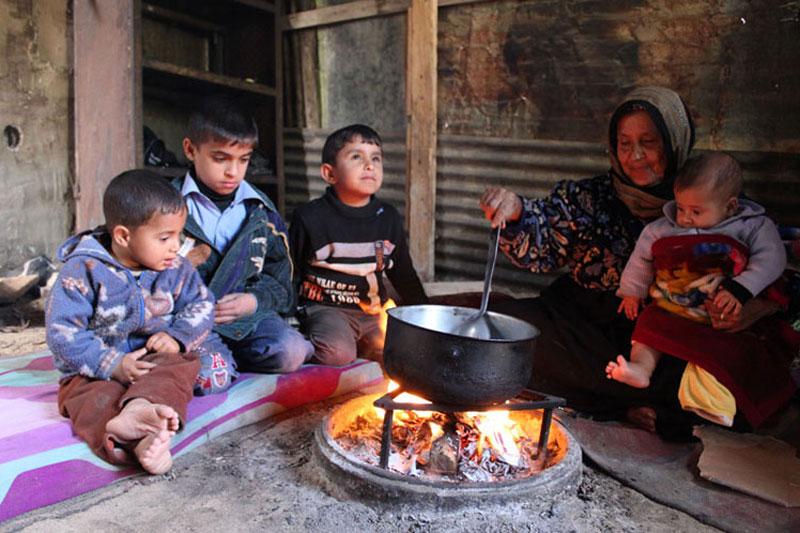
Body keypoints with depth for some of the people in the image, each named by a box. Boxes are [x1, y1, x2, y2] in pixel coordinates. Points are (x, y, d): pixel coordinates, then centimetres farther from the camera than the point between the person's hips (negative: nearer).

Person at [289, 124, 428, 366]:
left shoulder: (389, 218, 7)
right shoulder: (309, 218, -6)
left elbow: (403, 274, 19)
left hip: (374, 310, 5)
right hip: (325, 308, -4)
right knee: (337, 355, -30)